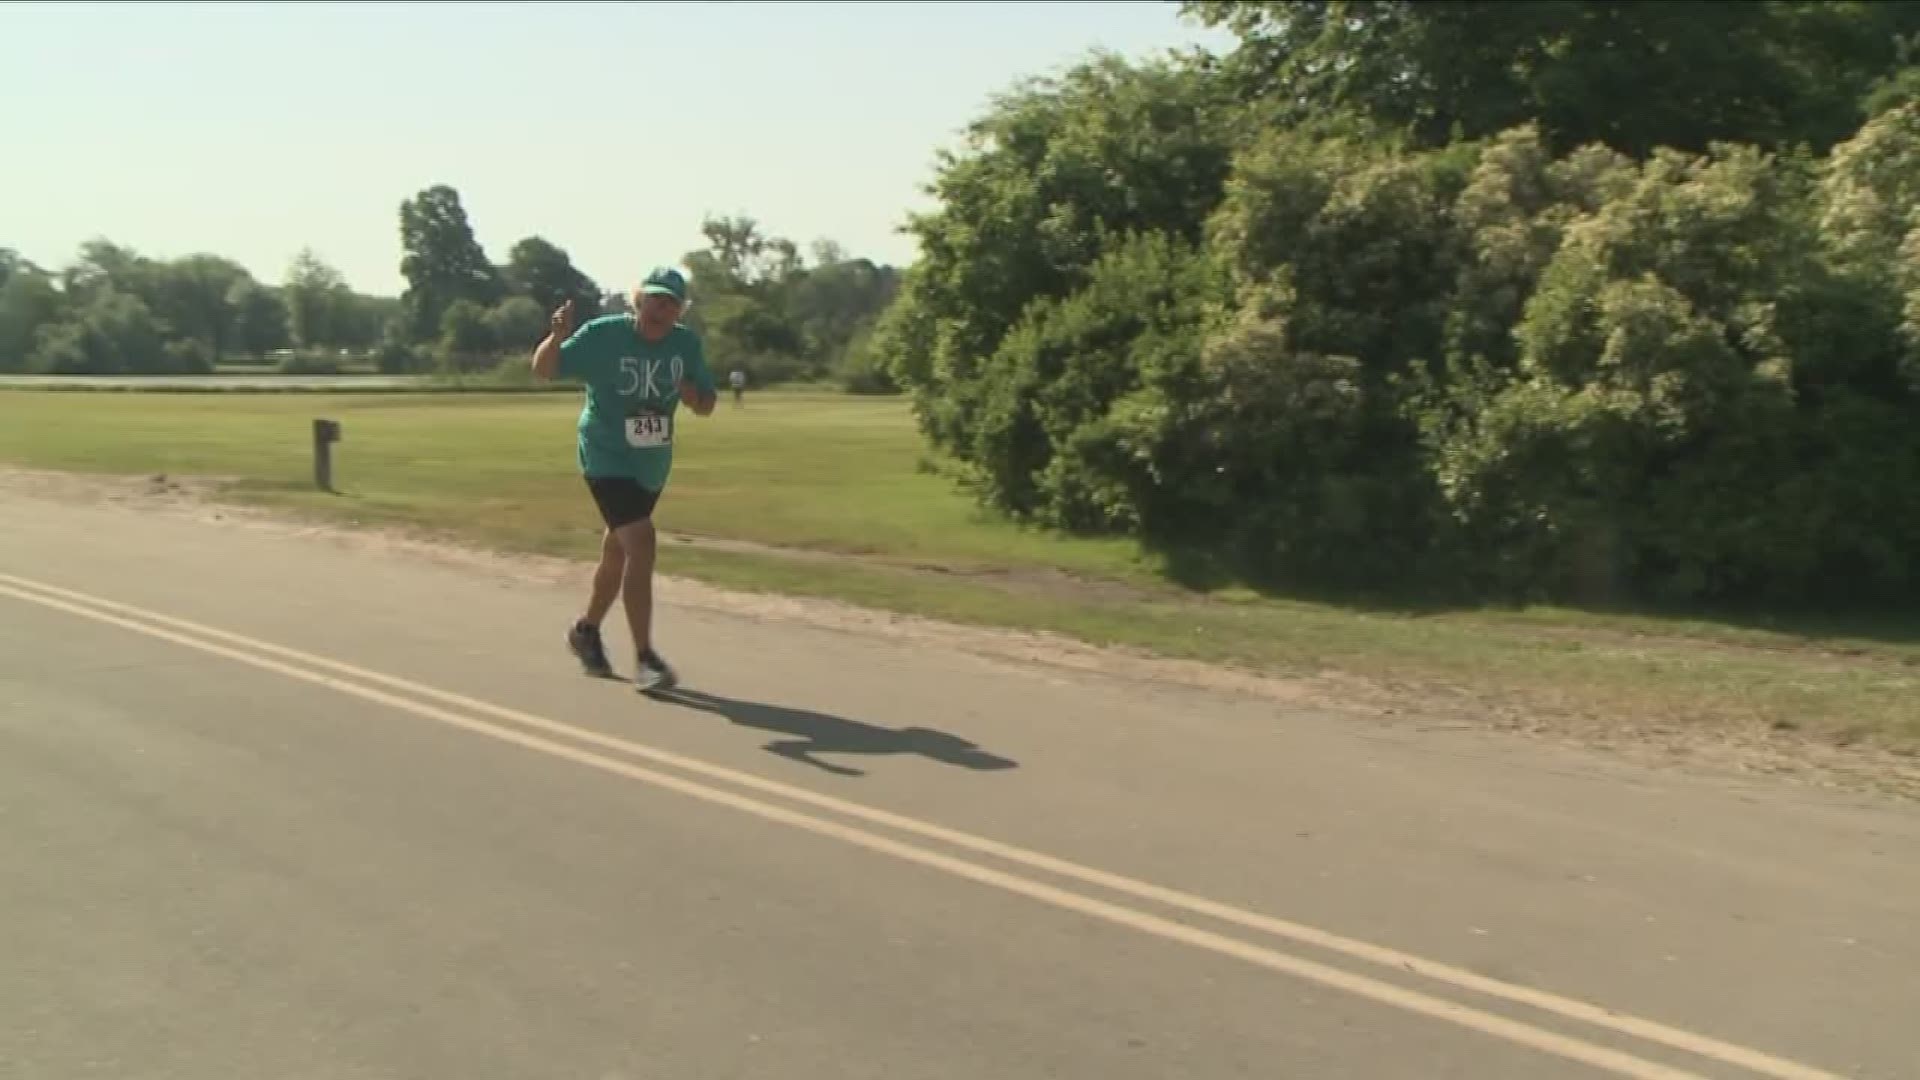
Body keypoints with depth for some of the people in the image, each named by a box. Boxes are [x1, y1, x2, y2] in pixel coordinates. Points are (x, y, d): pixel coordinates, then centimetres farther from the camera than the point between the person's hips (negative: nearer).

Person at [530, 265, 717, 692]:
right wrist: (558, 335, -32)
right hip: (607, 461, -6)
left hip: (653, 466, 6)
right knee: (641, 546, -20)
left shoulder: (687, 344, -2)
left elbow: (707, 405, 5)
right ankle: (645, 658, -13)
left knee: (618, 552, 19)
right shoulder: (602, 335, -14)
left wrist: (689, 392, -18)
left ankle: (586, 629, 42)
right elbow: (543, 369, -12)